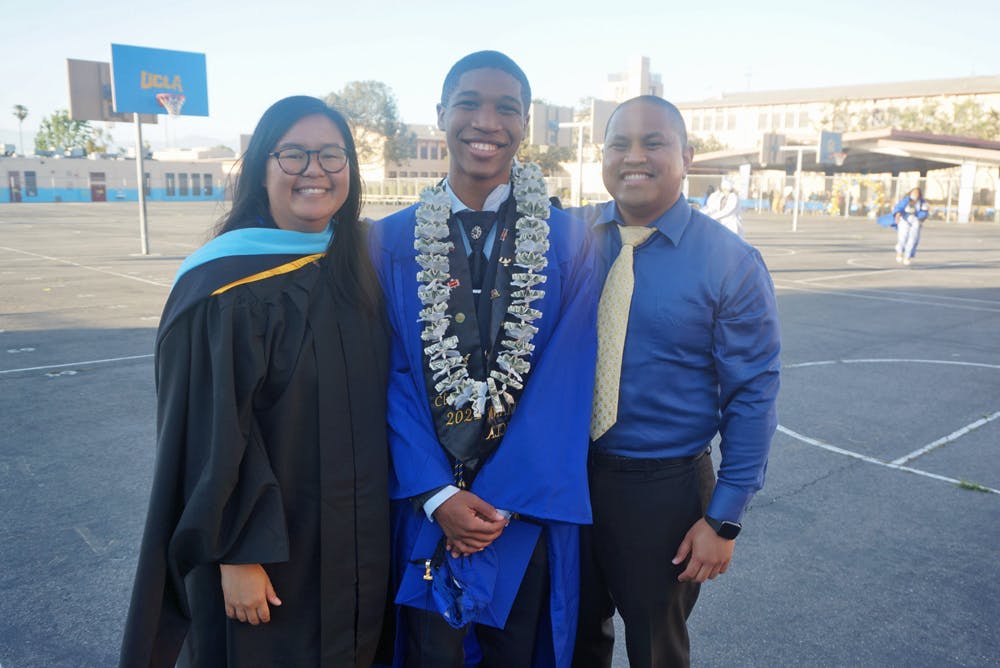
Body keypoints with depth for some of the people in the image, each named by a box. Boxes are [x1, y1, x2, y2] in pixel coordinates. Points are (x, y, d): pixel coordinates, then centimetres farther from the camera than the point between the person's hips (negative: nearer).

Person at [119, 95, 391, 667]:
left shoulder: (355, 266, 2)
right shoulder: (227, 284, -18)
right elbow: (213, 431, -18)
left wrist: (375, 525, 9)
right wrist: (237, 555, -18)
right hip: (267, 546, -6)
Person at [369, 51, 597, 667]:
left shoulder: (567, 239, -3)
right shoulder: (393, 240, -1)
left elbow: (567, 378, -8)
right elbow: (394, 377, -4)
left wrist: (503, 499, -13)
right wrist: (438, 496, -12)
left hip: (527, 505, 0)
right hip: (425, 505, 0)